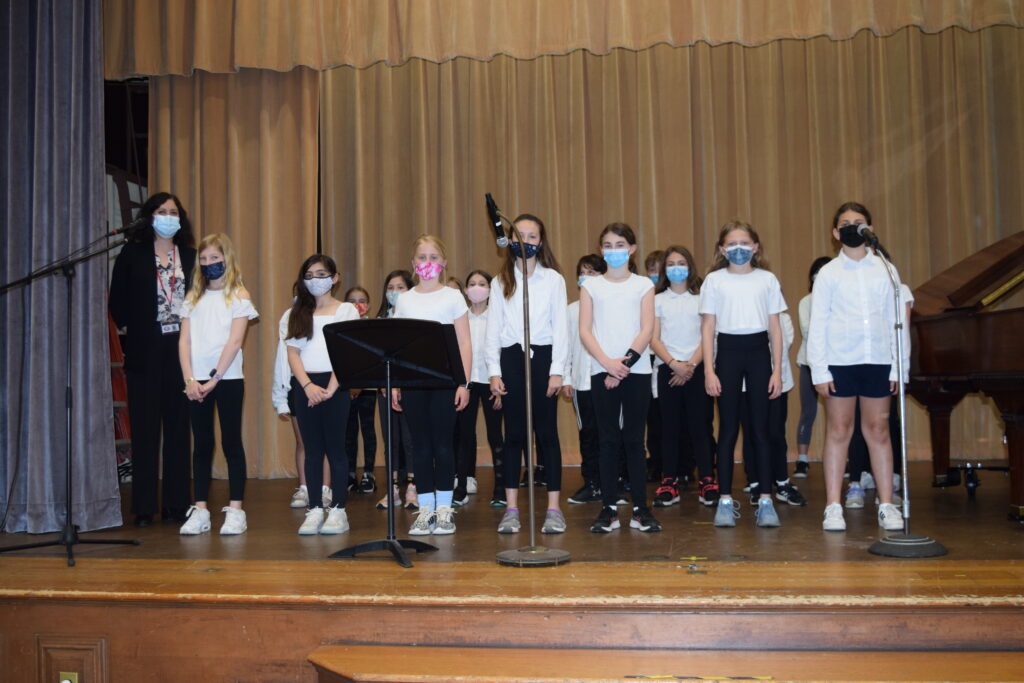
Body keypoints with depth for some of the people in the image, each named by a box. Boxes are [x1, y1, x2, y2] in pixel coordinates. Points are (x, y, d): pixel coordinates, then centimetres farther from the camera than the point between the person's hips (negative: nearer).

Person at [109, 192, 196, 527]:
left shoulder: (191, 257, 10)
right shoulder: (132, 254, 5)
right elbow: (118, 302, 5)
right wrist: (132, 333, -1)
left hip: (181, 350, 2)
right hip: (145, 352, -2)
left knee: (179, 427, 5)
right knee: (145, 429, 1)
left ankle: (176, 502, 12)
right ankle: (144, 506, 7)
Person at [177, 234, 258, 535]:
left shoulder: (238, 296, 1)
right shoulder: (193, 297, 13)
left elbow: (234, 342, -8)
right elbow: (184, 341, 6)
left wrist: (214, 378, -14)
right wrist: (190, 379, -7)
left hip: (227, 378, -4)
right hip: (196, 382, 4)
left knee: (231, 442, 1)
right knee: (201, 444, 7)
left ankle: (235, 510, 5)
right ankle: (200, 510, 12)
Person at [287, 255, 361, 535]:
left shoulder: (346, 310, 4)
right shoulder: (299, 313, 14)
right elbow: (293, 353, 6)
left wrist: (330, 389, -14)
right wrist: (308, 385, -10)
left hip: (335, 385, -3)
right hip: (305, 386, 3)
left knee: (336, 448, -2)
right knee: (312, 449, 5)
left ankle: (338, 510, 3)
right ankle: (315, 509, 9)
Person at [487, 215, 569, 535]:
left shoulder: (553, 279, 4)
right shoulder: (500, 281, 9)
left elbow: (560, 327, 0)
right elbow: (493, 329, 8)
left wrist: (557, 370, -7)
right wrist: (494, 371, 0)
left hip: (543, 356, -1)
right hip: (511, 358, 2)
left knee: (547, 432, 1)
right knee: (514, 433, 4)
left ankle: (553, 508, 8)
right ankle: (511, 508, 10)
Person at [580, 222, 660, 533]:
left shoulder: (643, 285, 7)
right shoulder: (591, 286, 9)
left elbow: (647, 330, -2)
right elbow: (585, 331, 1)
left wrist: (625, 362, -13)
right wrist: (607, 363, -12)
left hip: (636, 370, 0)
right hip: (602, 371, 1)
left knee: (634, 438, 3)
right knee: (608, 439, 2)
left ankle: (640, 508, 9)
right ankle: (609, 509, 8)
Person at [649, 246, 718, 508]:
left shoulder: (700, 298, 7)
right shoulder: (657, 300, 9)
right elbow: (654, 339, 1)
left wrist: (691, 364, -11)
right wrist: (674, 364, -12)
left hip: (696, 368, -1)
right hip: (667, 368, 1)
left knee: (699, 425, -3)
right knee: (670, 426, 2)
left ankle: (707, 480, 2)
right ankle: (670, 481, 8)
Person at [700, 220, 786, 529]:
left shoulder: (767, 279, 7)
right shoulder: (714, 280, 4)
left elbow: (775, 327, 7)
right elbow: (708, 328, 3)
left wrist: (777, 370, 2)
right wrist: (709, 370, -5)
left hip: (759, 352, 1)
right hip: (728, 352, -1)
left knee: (760, 428, 1)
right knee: (728, 429, 2)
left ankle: (765, 500, 7)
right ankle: (725, 500, 8)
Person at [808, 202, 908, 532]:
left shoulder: (884, 269, 8)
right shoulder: (829, 272, 4)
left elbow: (896, 319, 8)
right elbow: (817, 323, 1)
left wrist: (900, 366, 3)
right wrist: (819, 370, -6)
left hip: (878, 361, 1)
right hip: (839, 362, -1)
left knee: (878, 431, 7)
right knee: (839, 431, 3)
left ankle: (886, 504, 13)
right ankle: (833, 507, 7)